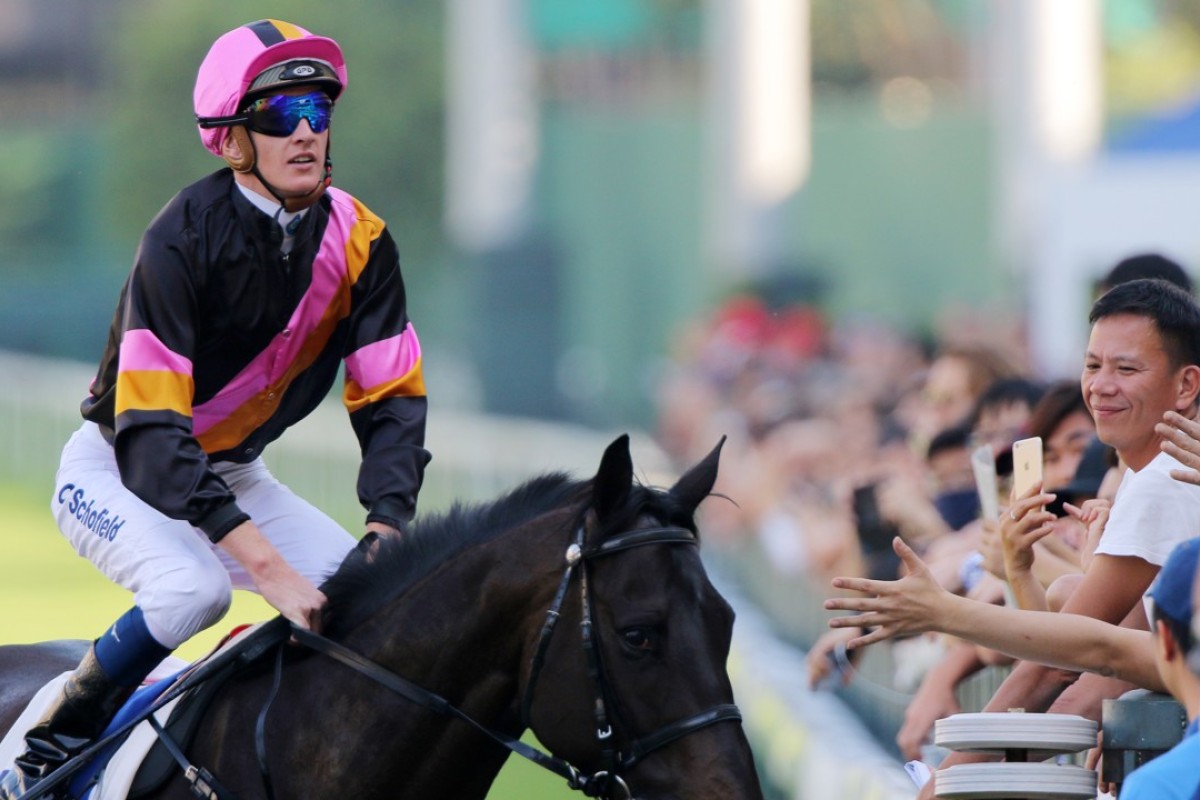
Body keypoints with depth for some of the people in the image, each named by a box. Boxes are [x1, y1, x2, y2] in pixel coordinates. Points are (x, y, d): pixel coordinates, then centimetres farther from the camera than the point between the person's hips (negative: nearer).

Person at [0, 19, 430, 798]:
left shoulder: (357, 240, -10)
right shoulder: (186, 239, -29)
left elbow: (392, 399, -8)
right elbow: (150, 434, -34)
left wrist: (387, 532, -27)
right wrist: (270, 568, -42)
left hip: (232, 475, 6)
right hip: (117, 472, -6)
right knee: (191, 587, -34)